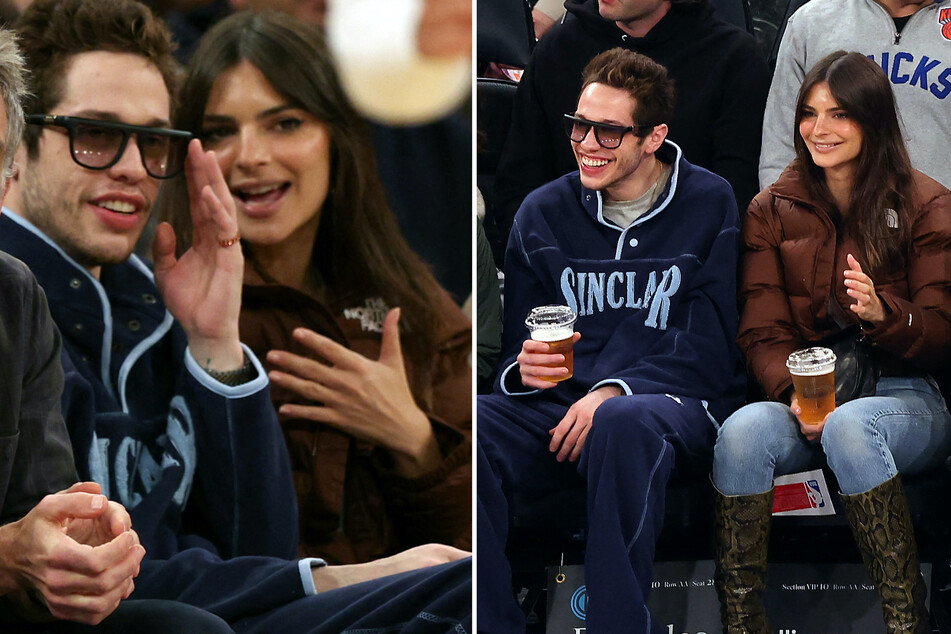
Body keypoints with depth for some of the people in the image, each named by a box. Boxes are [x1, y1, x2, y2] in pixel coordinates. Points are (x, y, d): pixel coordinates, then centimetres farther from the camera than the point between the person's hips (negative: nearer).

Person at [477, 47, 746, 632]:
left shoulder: (709, 205, 5)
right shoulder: (544, 212, 14)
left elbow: (709, 352, -1)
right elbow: (515, 345, 18)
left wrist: (613, 392, -16)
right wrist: (523, 368, -9)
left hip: (673, 404, -3)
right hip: (559, 405, 3)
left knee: (623, 425, -41)